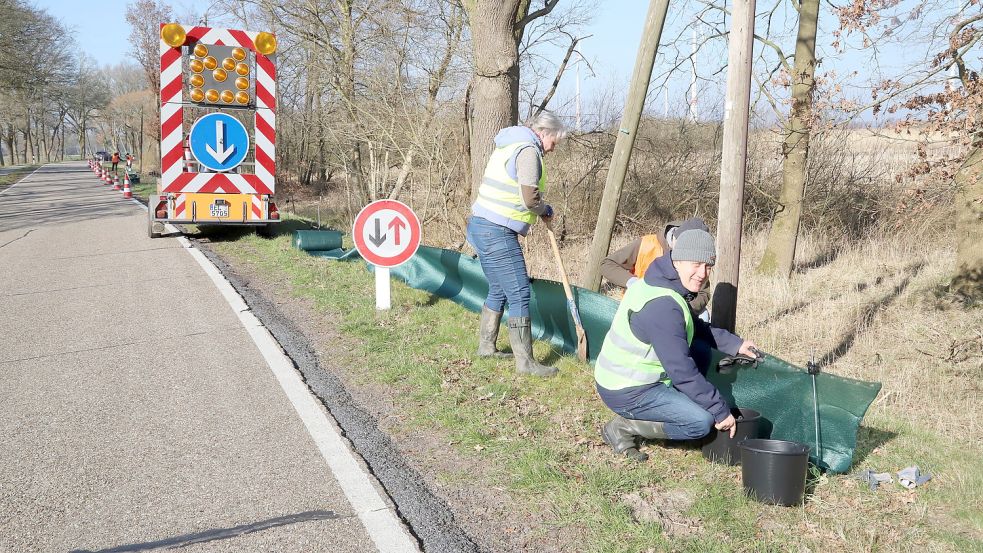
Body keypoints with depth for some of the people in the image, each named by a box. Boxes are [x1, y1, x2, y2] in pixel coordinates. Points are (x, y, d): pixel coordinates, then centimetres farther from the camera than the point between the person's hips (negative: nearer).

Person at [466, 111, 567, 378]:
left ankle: (486, 346, 29)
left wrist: (541, 209, 13)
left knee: (498, 290, 19)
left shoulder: (510, 144, 20)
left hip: (481, 226, 10)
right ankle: (525, 362, -3)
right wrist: (546, 210, 2)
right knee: (519, 294, -6)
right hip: (497, 233, -10)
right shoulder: (528, 150, -12)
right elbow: (530, 198, -19)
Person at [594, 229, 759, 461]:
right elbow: (682, 371, -26)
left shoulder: (660, 283, 4)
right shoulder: (662, 306, -27)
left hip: (624, 376, 10)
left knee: (701, 350, 12)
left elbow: (697, 329, 21)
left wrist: (735, 344, 11)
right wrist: (721, 411, -17)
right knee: (702, 421, -16)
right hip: (627, 393, -10)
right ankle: (624, 427, -4)